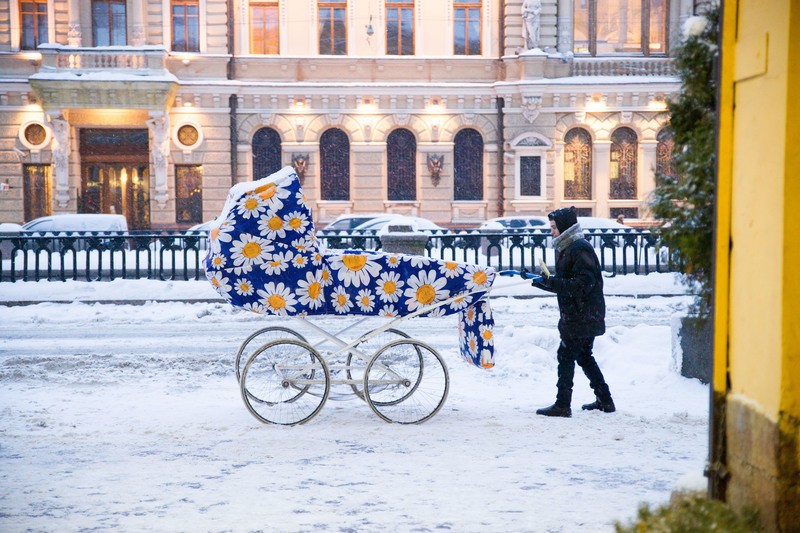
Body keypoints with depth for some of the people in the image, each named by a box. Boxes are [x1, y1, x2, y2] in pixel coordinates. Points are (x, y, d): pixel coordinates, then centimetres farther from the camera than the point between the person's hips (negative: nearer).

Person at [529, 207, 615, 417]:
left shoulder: (580, 249, -16)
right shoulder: (567, 249, 16)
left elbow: (583, 283, -25)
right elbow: (564, 285, 21)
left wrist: (551, 282, -27)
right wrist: (541, 281, 11)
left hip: (582, 318, -10)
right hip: (584, 316, 10)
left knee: (566, 355, -6)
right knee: (584, 356, 17)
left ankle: (562, 405, -2)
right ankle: (605, 400, 25)